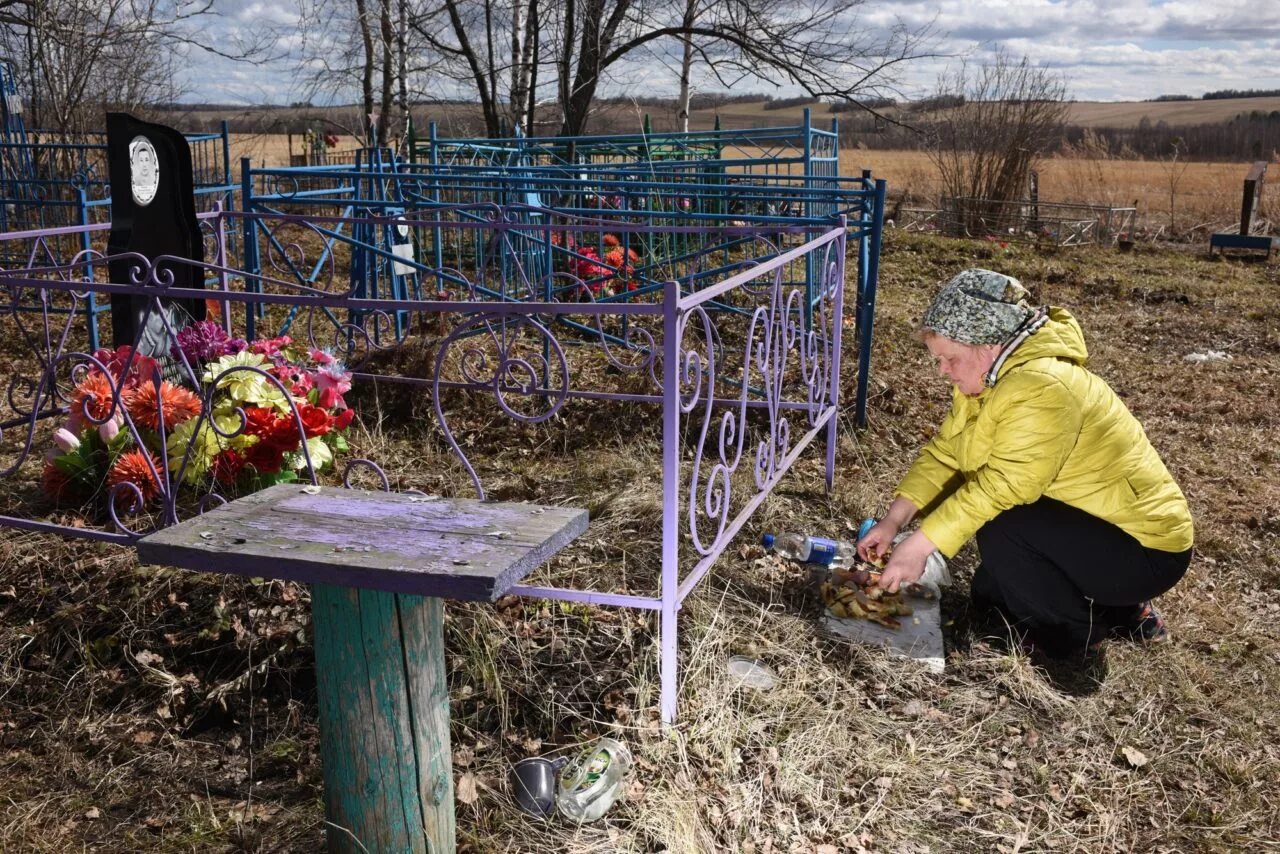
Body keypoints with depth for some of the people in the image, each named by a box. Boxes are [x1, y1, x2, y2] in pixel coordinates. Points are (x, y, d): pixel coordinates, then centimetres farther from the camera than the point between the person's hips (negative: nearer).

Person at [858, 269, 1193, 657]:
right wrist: (892, 522, -10)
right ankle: (1120, 609, 19)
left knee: (1001, 529, -28)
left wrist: (918, 547, -30)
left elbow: (999, 486, -33)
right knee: (990, 593, 12)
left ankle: (1075, 631, -4)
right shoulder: (990, 378, 2)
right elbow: (944, 453, -1)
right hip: (1091, 524, 10)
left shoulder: (1041, 388, -29)